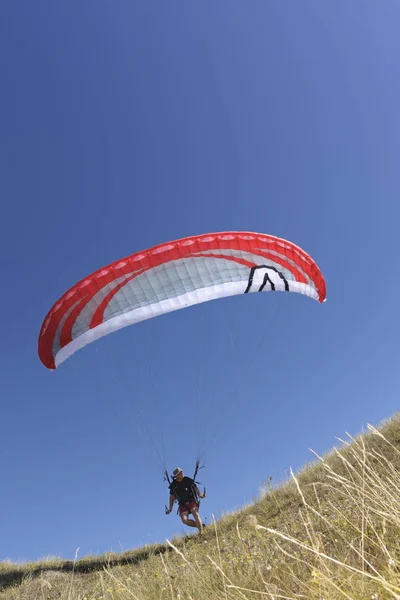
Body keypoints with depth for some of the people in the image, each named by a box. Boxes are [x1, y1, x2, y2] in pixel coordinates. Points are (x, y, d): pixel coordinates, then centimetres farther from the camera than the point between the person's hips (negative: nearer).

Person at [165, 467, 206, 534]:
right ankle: (201, 526, 3)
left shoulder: (188, 480, -5)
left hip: (192, 501, -2)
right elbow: (172, 497, 11)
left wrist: (199, 495, -17)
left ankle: (201, 532, -25)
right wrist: (170, 509, 11)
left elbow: (195, 487, 2)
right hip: (182, 503, 2)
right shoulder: (173, 485, 0)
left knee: (195, 513, -27)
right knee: (185, 520, -17)